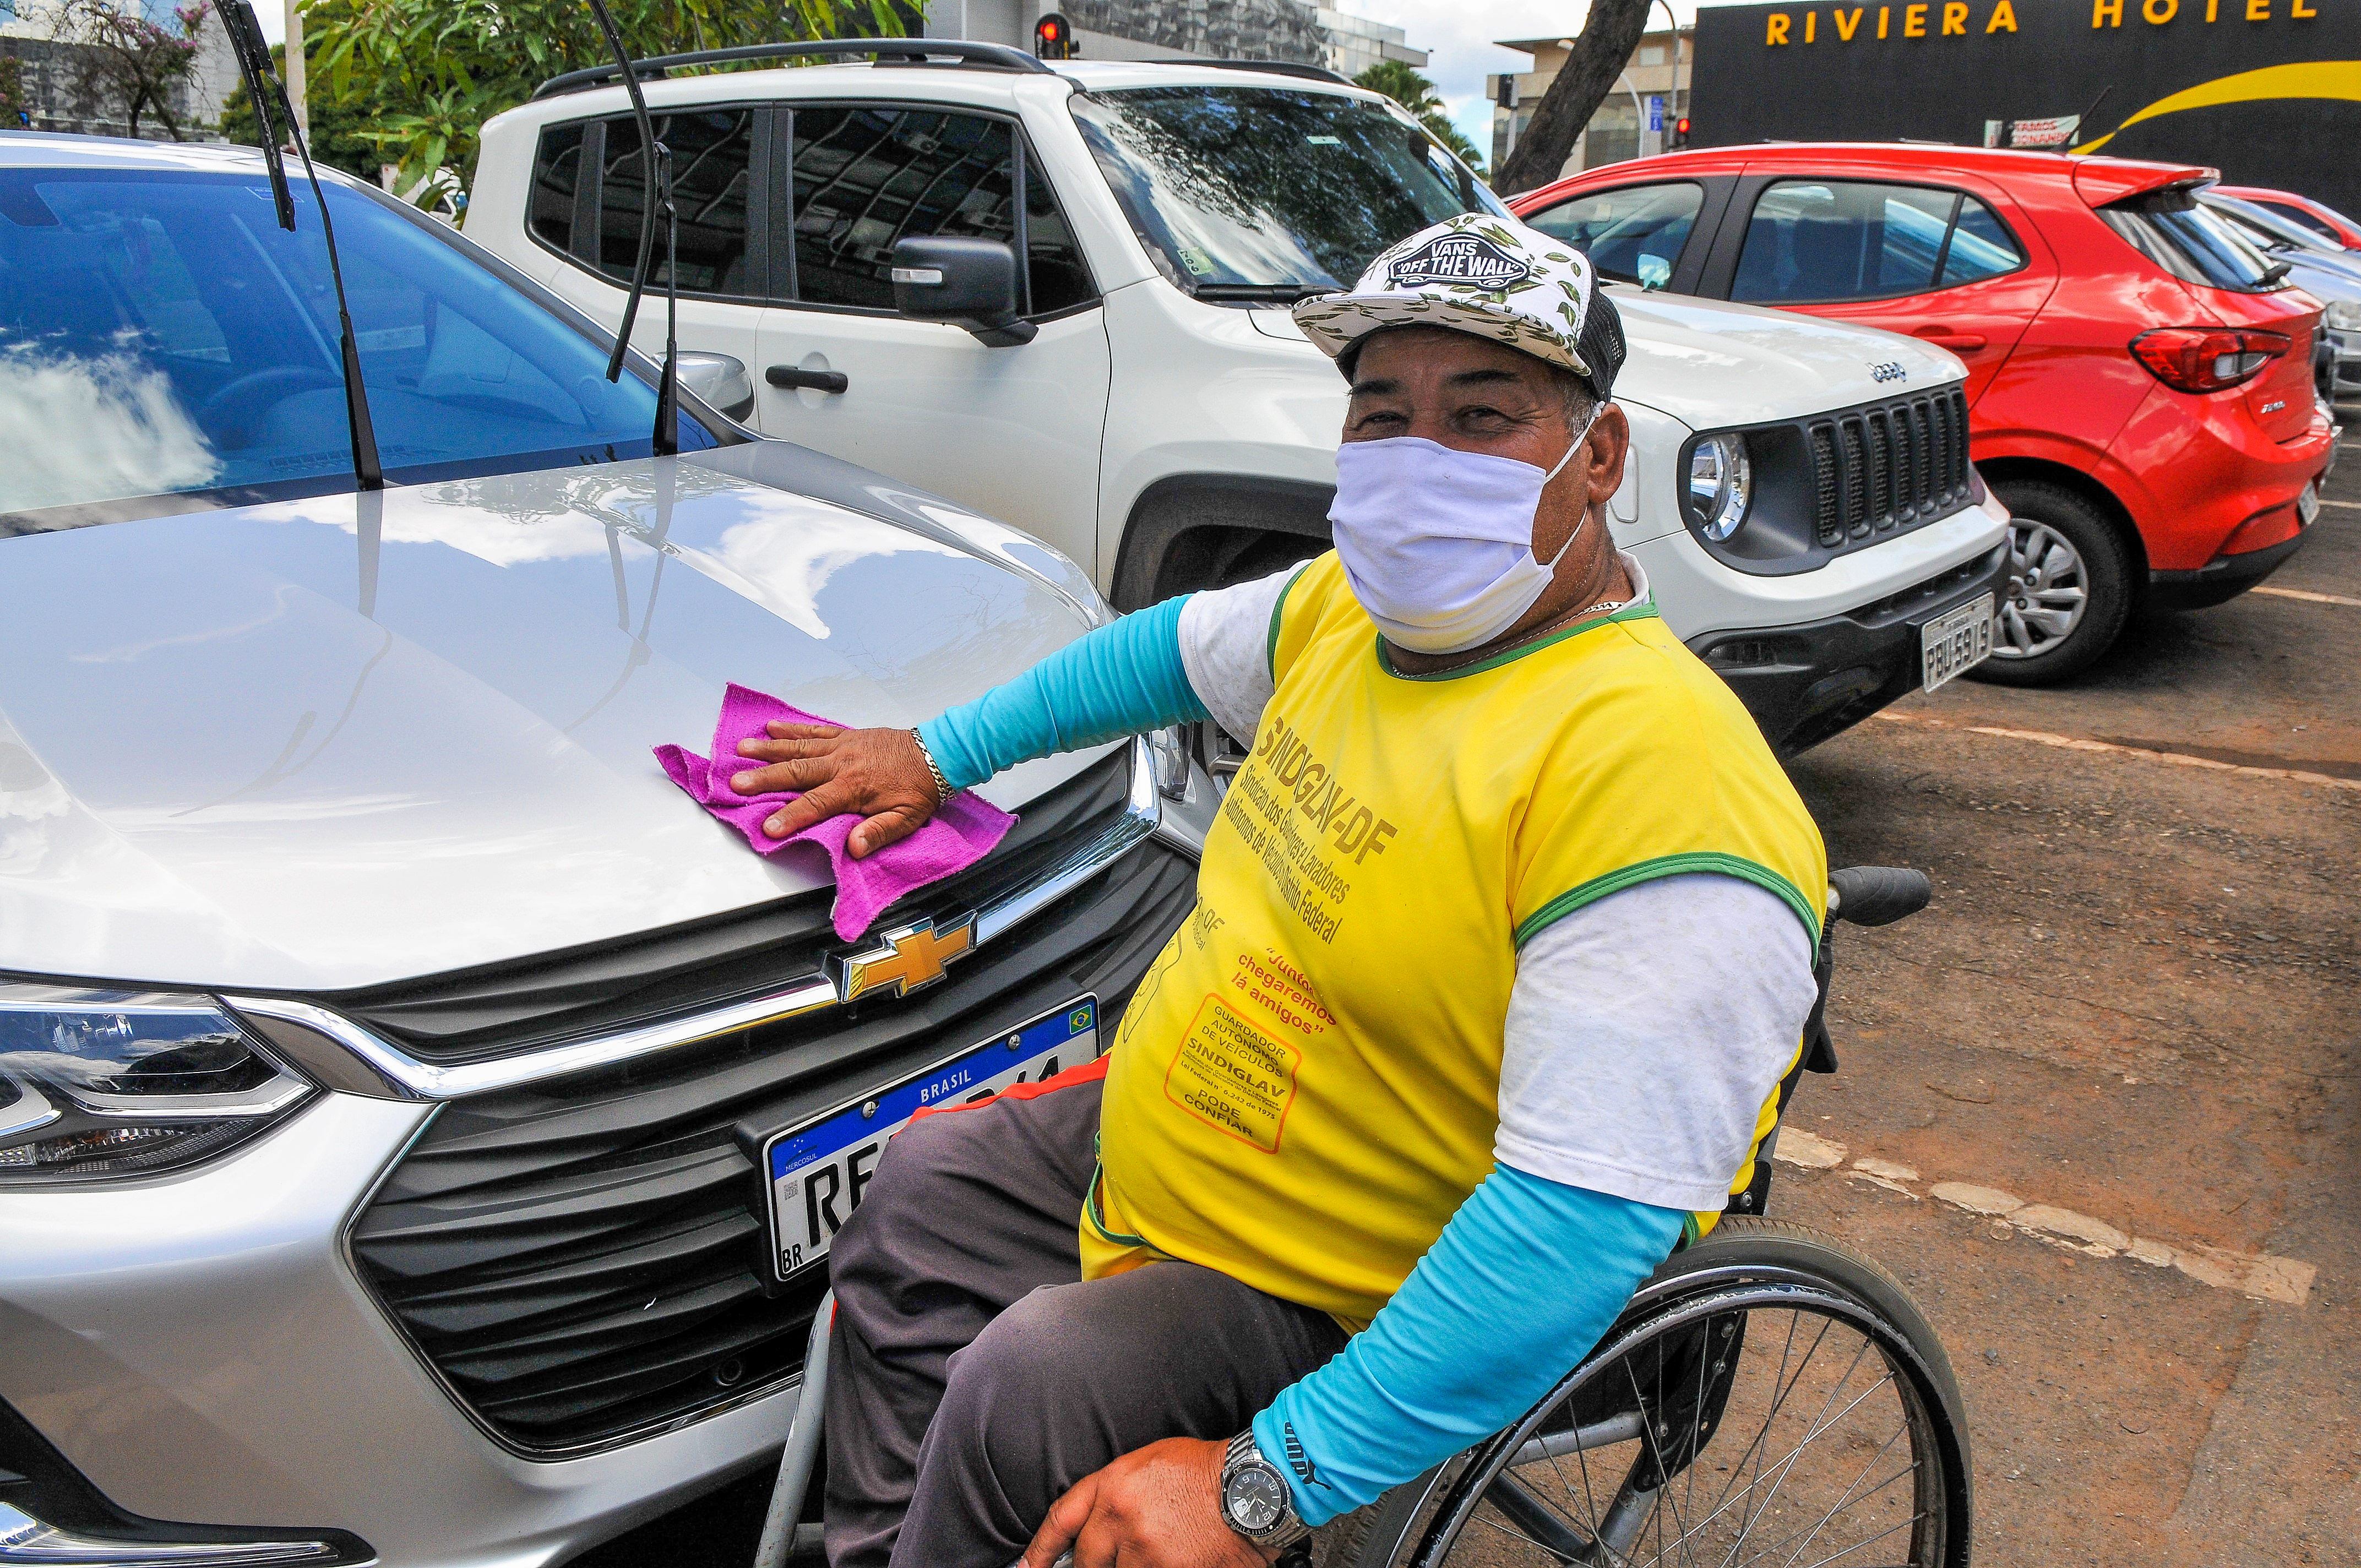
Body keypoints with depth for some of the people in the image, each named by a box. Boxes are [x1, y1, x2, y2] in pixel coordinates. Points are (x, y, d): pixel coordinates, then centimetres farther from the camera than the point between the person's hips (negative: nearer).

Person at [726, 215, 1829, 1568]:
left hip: (1366, 1311, -9)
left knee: (1031, 1382, -26)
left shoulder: (1658, 779, -32)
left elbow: (1587, 1217, -35)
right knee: (923, 1189, 17)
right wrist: (939, 753, 25)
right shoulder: (1353, 606, -3)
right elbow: (1179, 647, 19)